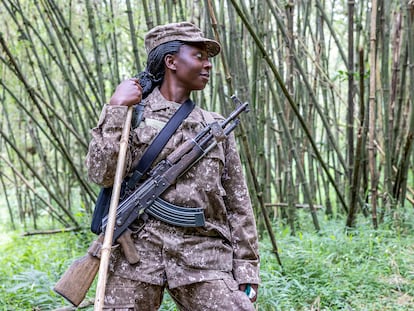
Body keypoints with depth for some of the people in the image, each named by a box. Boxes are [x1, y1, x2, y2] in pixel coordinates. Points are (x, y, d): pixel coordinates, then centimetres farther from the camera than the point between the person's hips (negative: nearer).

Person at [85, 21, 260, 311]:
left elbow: (238, 206, 12)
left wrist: (246, 271, 5)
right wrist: (116, 108, -8)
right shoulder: (131, 113, 7)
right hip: (138, 253, -1)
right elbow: (103, 174, -7)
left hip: (204, 257, 2)